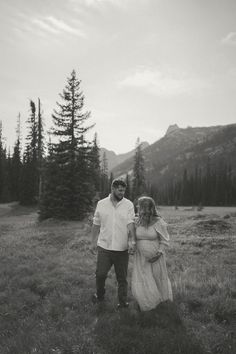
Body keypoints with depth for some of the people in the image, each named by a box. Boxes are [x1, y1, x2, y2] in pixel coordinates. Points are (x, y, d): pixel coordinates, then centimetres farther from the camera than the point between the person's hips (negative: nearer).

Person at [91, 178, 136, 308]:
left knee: (122, 277, 10)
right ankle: (100, 295, 32)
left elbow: (130, 223, -12)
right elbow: (96, 225, 9)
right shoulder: (101, 204, 2)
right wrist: (93, 242, 11)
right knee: (100, 274, 4)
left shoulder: (128, 204, -3)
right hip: (104, 246, 1)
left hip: (122, 248, -1)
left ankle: (123, 302, 27)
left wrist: (132, 240, -26)